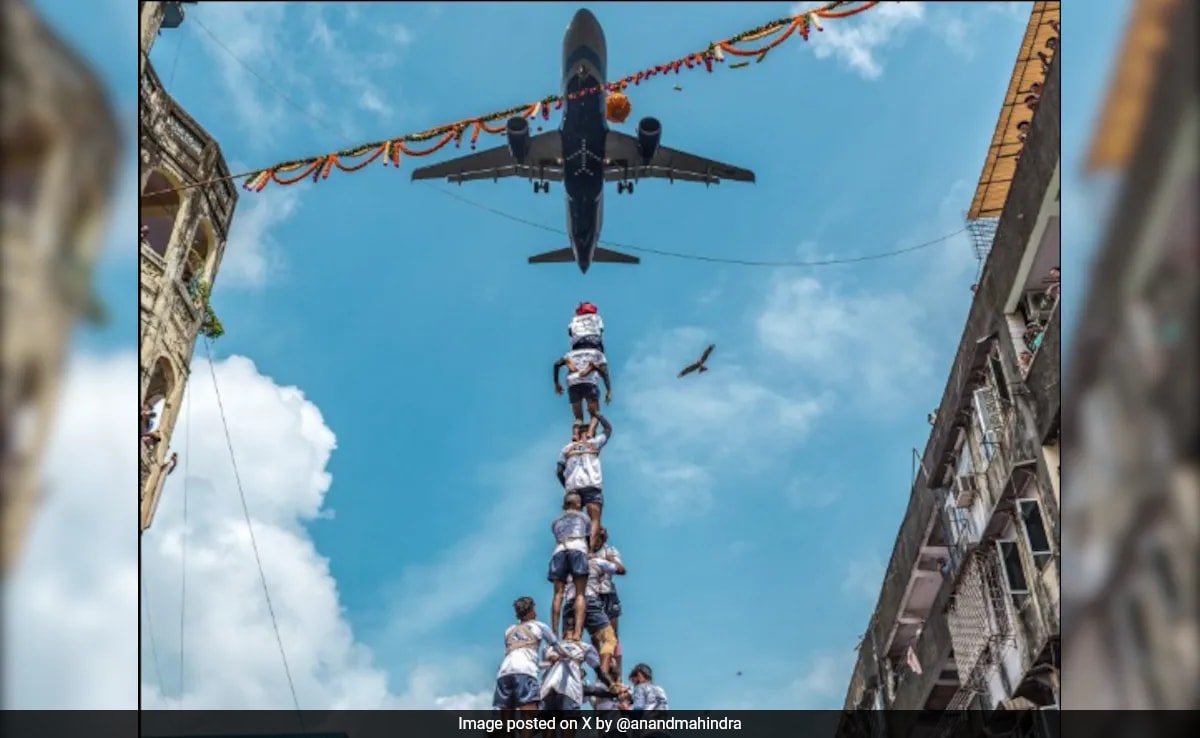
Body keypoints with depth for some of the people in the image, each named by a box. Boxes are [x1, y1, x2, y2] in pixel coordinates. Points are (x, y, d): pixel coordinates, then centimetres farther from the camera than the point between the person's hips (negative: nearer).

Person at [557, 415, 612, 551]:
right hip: (592, 486, -3)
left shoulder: (566, 449, 20)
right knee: (595, 520, -8)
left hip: (573, 488, 3)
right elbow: (608, 428, 29)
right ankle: (591, 551, -26)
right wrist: (597, 414, 39)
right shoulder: (593, 443, 16)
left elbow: (559, 471, 12)